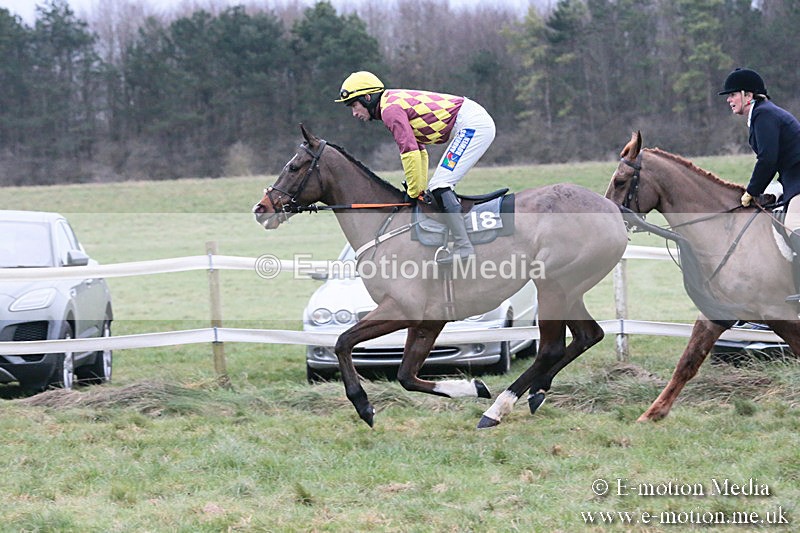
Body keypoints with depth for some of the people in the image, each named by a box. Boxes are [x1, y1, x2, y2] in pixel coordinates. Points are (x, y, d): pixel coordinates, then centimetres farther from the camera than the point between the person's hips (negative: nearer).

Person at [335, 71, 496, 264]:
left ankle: (463, 246, -19)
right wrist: (421, 189, 19)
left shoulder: (390, 109, -12)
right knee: (439, 187, 14)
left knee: (440, 186, -14)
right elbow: (419, 151, 25)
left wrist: (414, 192, -6)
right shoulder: (398, 103, 20)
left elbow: (410, 152, -17)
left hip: (472, 124, -10)